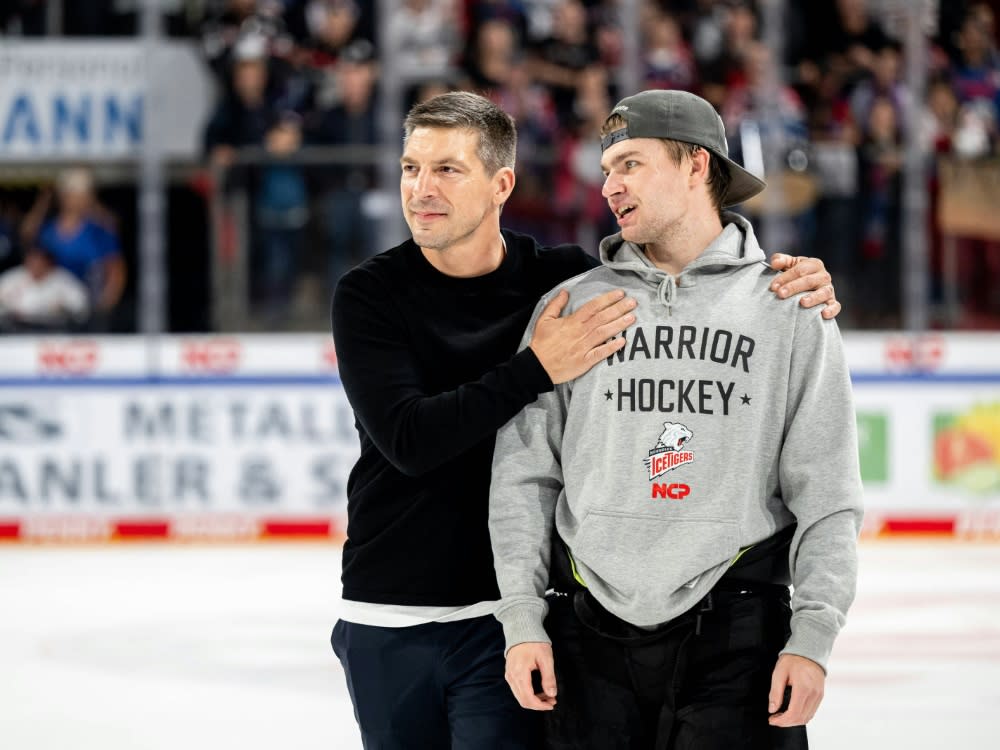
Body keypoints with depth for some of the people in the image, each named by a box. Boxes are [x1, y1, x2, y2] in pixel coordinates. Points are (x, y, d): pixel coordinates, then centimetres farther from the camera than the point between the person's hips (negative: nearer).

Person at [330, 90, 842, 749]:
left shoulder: (562, 279, -1)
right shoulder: (371, 295, -5)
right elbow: (408, 440, -18)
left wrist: (797, 284, -12)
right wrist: (538, 369, -26)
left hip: (502, 618, -1)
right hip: (389, 624, 1)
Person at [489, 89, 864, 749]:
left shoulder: (788, 312, 5)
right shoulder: (571, 307, 9)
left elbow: (827, 492, 3)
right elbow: (524, 475, 8)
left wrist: (813, 637, -5)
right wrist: (523, 620, 0)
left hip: (736, 630, -1)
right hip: (590, 637, 2)